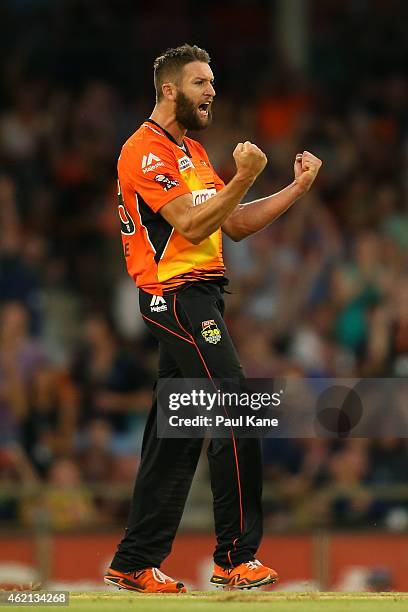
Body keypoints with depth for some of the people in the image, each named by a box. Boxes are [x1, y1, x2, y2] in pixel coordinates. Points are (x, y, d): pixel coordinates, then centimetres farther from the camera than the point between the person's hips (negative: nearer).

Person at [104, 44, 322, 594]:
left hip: (199, 297, 10)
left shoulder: (193, 152, 21)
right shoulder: (146, 152, -10)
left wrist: (296, 189, 8)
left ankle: (135, 564, 12)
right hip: (178, 296, -10)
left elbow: (234, 225, 17)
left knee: (174, 437, 9)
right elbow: (193, 226, -19)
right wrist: (243, 178, -24)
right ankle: (236, 558, -9)